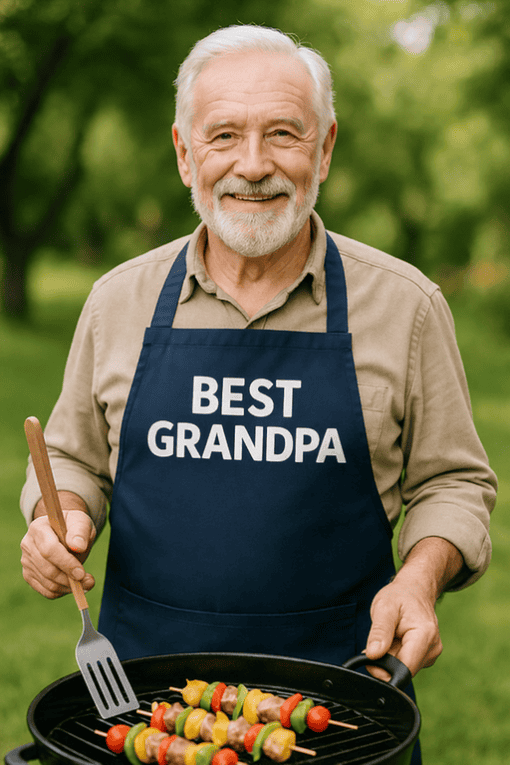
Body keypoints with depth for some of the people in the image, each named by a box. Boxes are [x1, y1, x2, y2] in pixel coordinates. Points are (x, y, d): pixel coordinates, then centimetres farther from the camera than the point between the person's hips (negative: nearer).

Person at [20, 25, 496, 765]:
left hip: (338, 678, -1)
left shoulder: (404, 303, -2)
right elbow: (74, 459, 14)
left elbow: (451, 481, 5)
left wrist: (422, 574, -12)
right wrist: (59, 516, -6)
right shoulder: (118, 301, 2)